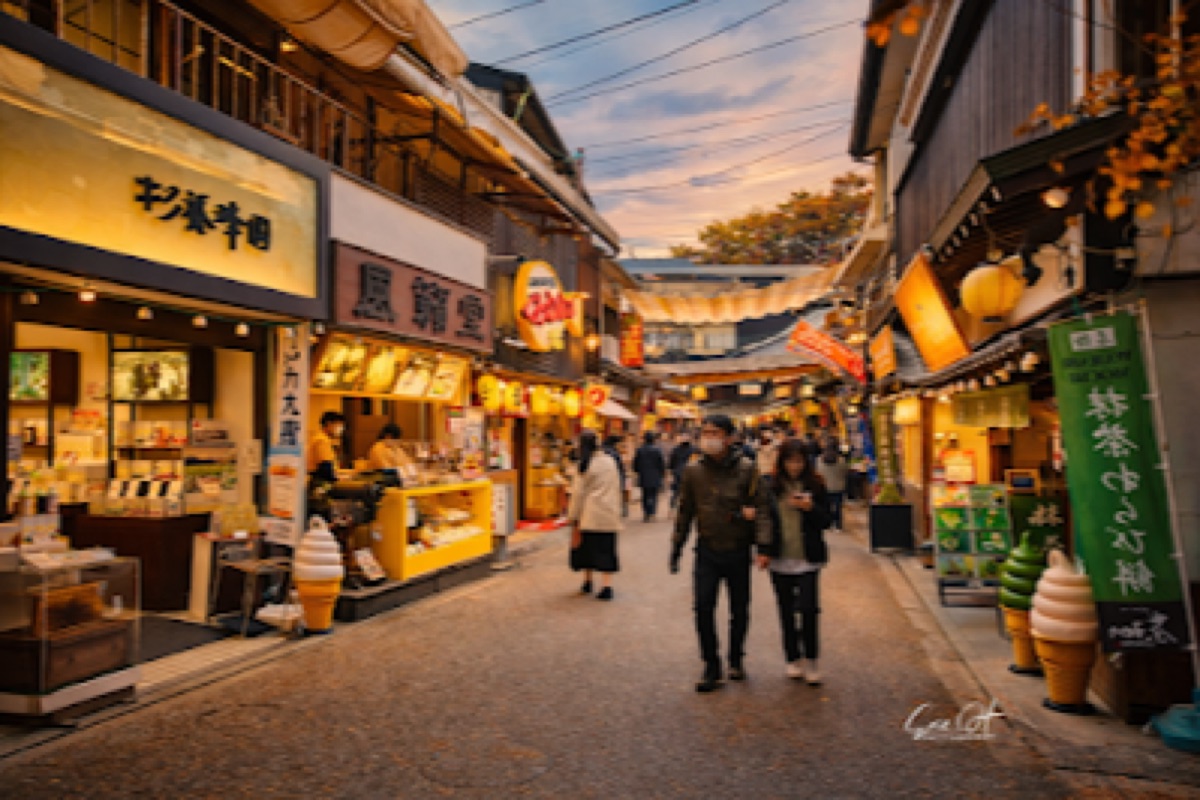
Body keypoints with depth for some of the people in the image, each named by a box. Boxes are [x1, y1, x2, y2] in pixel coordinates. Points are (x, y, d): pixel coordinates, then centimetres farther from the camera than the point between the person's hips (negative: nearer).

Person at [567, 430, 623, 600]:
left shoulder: (586, 465, -9)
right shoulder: (610, 461, 5)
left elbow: (578, 493, -6)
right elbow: (617, 488, 13)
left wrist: (574, 517, 1)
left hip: (590, 515, -4)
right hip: (609, 516, 4)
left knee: (587, 547, 12)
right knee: (606, 549, 6)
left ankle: (588, 582, 23)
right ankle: (607, 586, -3)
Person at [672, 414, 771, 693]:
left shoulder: (746, 469, -5)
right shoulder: (694, 471, 2)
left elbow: (761, 507, -7)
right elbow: (685, 512, 9)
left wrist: (763, 544, -18)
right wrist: (676, 549, 10)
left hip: (738, 550, -1)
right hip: (707, 550, 1)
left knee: (740, 609, 10)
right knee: (703, 607, -5)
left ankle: (736, 659, 32)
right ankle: (711, 667, 11)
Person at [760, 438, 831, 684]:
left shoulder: (815, 485, 0)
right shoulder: (771, 487, 2)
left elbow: (826, 521, 3)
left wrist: (810, 508, -16)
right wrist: (763, 552, 0)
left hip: (807, 559, -2)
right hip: (780, 559, 2)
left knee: (808, 608, -9)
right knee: (786, 612, 10)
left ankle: (810, 660, 7)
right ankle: (793, 659, 24)